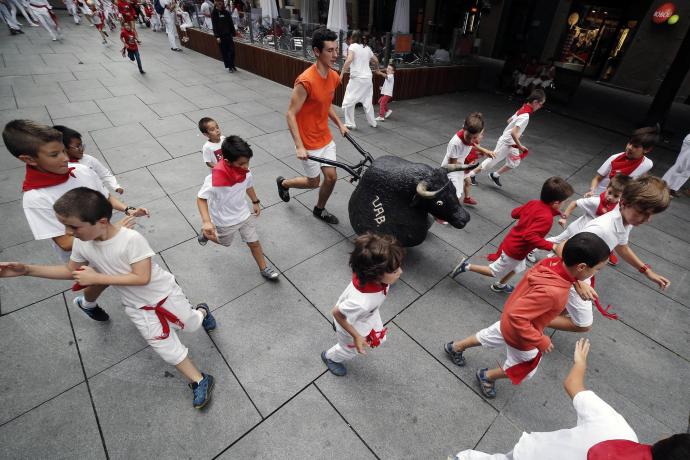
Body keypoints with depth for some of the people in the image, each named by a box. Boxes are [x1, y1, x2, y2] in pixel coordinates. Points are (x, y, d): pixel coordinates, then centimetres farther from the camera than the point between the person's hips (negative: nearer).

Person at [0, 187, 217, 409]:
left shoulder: (131, 239, -32)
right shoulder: (82, 243, -11)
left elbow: (142, 278, -30)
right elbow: (71, 271, 7)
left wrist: (96, 278, -27)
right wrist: (26, 269, -3)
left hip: (164, 294, -5)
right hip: (137, 307, 5)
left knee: (191, 325, 18)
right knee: (166, 348, 7)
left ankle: (202, 311, 54)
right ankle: (200, 381, 22)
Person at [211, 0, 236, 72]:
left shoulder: (226, 12, 8)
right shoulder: (214, 13, -3)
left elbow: (231, 23, 11)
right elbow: (214, 26, -8)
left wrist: (233, 33, 4)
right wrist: (217, 36, -16)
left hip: (228, 34, 3)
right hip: (221, 36, -3)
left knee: (232, 50, -3)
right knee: (224, 52, 1)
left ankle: (232, 65, 13)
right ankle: (229, 67, 10)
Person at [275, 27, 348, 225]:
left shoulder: (334, 77, 0)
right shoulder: (306, 81, -24)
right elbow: (290, 114, -21)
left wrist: (340, 124, 9)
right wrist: (299, 146, -26)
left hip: (326, 138, 7)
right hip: (308, 142, -7)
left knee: (331, 177, 8)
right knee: (313, 182, 7)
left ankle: (319, 210, 33)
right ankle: (283, 183, 37)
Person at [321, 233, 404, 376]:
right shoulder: (362, 302, -52)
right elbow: (337, 313, -32)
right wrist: (356, 336, -20)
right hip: (351, 324, -5)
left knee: (379, 339, 30)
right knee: (350, 351, 28)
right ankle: (330, 357, 61)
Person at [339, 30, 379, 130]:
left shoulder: (353, 46, -3)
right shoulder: (367, 48, 14)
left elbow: (349, 59, -20)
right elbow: (376, 60, 26)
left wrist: (342, 73, -18)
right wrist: (377, 68, 47)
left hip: (357, 78, -6)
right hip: (368, 78, 7)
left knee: (348, 102, 3)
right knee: (367, 101, 18)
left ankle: (350, 124, 4)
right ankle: (372, 122, 25)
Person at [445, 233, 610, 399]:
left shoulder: (552, 262, -22)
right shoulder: (552, 292, -44)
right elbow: (517, 316, -40)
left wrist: (578, 282, 0)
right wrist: (540, 341, -27)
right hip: (520, 335, -7)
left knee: (488, 336, 32)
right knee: (527, 370, 25)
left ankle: (455, 347, 54)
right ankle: (487, 376, 46)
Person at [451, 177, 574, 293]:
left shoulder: (533, 203, -7)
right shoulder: (547, 218, -31)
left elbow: (514, 213, 4)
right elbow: (529, 236, -40)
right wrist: (551, 246, -37)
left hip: (512, 242, 9)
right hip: (515, 251, -9)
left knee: (516, 268, 32)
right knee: (495, 272, 12)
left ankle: (500, 285, 51)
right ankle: (467, 266, 15)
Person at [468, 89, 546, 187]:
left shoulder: (523, 109, 0)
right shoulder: (525, 116, -28)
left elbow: (509, 120, 14)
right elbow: (513, 133, -33)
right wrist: (520, 146, -22)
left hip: (511, 143, 9)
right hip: (506, 143, -9)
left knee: (514, 163, 16)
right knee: (492, 160, 3)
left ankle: (495, 175, 28)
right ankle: (471, 175, 15)